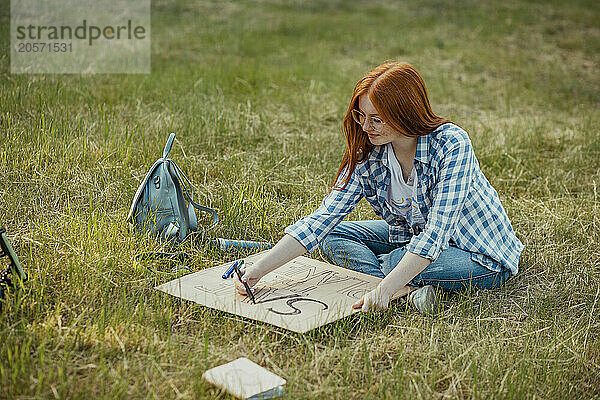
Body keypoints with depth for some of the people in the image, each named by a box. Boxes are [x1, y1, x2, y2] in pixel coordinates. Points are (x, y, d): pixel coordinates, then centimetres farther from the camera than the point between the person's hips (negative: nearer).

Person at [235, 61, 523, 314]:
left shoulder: (451, 144, -29)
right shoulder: (366, 157, -13)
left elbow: (436, 232, -34)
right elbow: (321, 219, -18)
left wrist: (384, 289, -44)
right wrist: (258, 270, -28)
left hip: (483, 257, -6)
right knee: (332, 236, -9)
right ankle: (408, 289, -24)